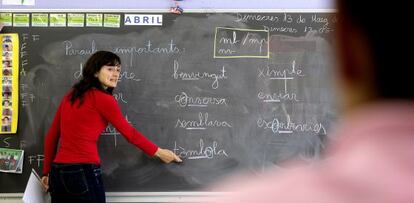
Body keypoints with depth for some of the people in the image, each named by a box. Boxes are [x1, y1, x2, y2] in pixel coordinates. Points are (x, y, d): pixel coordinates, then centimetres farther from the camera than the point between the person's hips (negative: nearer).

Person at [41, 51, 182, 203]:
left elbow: (52, 136, 14)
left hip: (58, 172, 7)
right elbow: (129, 133, 1)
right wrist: (159, 152, 13)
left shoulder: (71, 96, 13)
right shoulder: (103, 99, -7)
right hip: (83, 172, -7)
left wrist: (47, 172, 19)